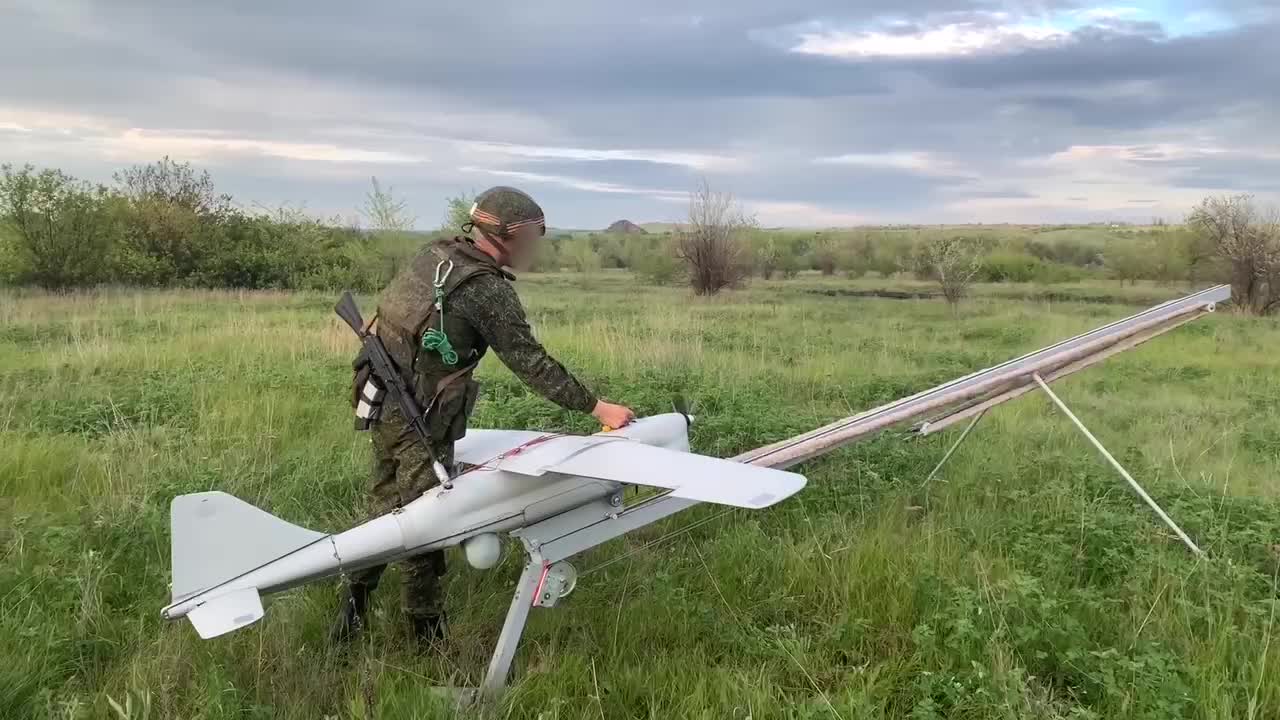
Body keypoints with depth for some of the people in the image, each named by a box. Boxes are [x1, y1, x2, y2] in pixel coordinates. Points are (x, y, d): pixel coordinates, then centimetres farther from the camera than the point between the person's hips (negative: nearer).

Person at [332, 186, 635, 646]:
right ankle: (425, 630, 18)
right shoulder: (490, 291, -18)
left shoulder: (433, 254, 5)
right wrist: (595, 407, -9)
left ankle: (355, 601, 27)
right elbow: (530, 363, -15)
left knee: (386, 505, 19)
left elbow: (390, 311, 13)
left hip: (383, 406, 8)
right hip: (422, 422, -8)